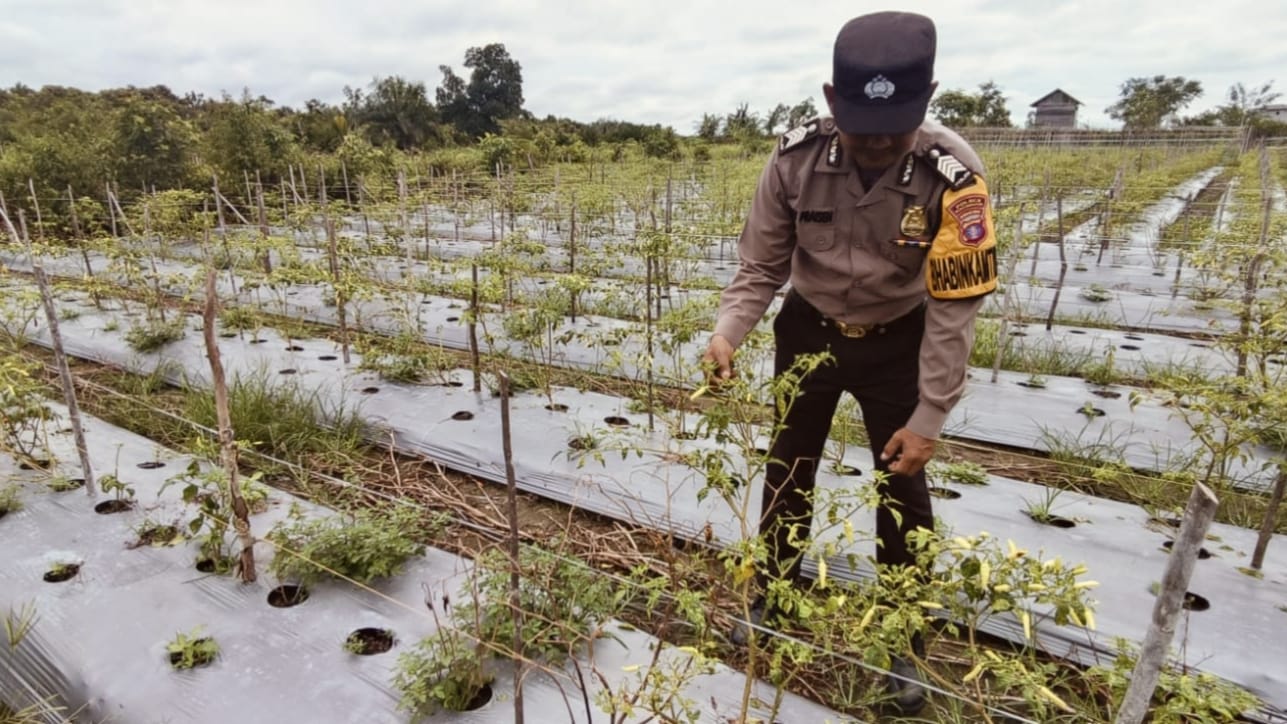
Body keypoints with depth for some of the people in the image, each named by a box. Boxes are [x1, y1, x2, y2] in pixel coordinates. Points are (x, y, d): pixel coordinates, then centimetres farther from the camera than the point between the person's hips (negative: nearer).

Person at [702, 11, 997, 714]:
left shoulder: (951, 173, -27)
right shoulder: (795, 159, -22)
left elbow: (955, 304, -21)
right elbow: (760, 267, -11)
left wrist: (929, 418, -20)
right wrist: (726, 333, -28)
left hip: (896, 344, -1)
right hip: (808, 331, 2)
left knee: (904, 491, 7)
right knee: (788, 471, 15)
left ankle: (903, 643, 31)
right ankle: (770, 597, 40)